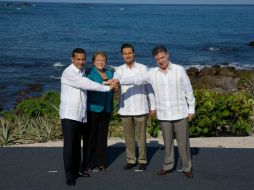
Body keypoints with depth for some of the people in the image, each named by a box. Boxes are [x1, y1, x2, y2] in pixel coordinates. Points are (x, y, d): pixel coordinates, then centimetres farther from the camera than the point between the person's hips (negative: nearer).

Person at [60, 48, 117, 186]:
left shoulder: (82, 72, 15)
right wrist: (108, 87, -18)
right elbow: (86, 84, -20)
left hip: (81, 115, 8)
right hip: (69, 115, -8)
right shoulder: (68, 73, -13)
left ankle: (76, 171, 23)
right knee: (69, 145, -6)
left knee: (77, 144, 14)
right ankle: (69, 176, -2)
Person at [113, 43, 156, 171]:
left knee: (141, 136, 5)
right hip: (125, 109, 2)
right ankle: (130, 160, 21)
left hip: (140, 108, -2)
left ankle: (142, 160, 16)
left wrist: (152, 105, 1)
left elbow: (149, 87, 2)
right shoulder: (119, 70, 4)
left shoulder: (142, 68, 0)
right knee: (128, 136, 10)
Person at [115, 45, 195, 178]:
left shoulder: (179, 70, -6)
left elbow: (188, 90, -1)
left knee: (183, 142, 5)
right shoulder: (152, 73, 0)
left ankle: (187, 168, 17)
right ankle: (168, 166, 26)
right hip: (163, 115, 2)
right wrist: (118, 81, -10)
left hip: (180, 113, -2)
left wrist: (191, 109, 0)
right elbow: (136, 80, 0)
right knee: (167, 142, 13)